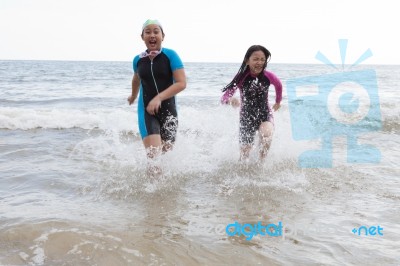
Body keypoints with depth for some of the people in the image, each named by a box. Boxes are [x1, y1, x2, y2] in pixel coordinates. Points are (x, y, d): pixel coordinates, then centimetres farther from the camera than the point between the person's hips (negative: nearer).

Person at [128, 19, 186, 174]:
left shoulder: (170, 55, -7)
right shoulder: (138, 60, 3)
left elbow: (182, 83, -14)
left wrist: (159, 98, -24)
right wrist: (133, 96, 42)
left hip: (168, 110, 0)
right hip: (146, 111, 1)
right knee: (154, 155, -15)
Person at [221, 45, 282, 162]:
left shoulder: (268, 76, -11)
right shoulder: (242, 78, -17)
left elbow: (279, 85, 13)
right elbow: (224, 97, -22)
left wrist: (278, 102, 23)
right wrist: (231, 100, -44)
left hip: (265, 114, 0)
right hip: (247, 117, 0)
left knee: (267, 134, -33)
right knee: (245, 151, 5)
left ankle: (261, 162, -11)